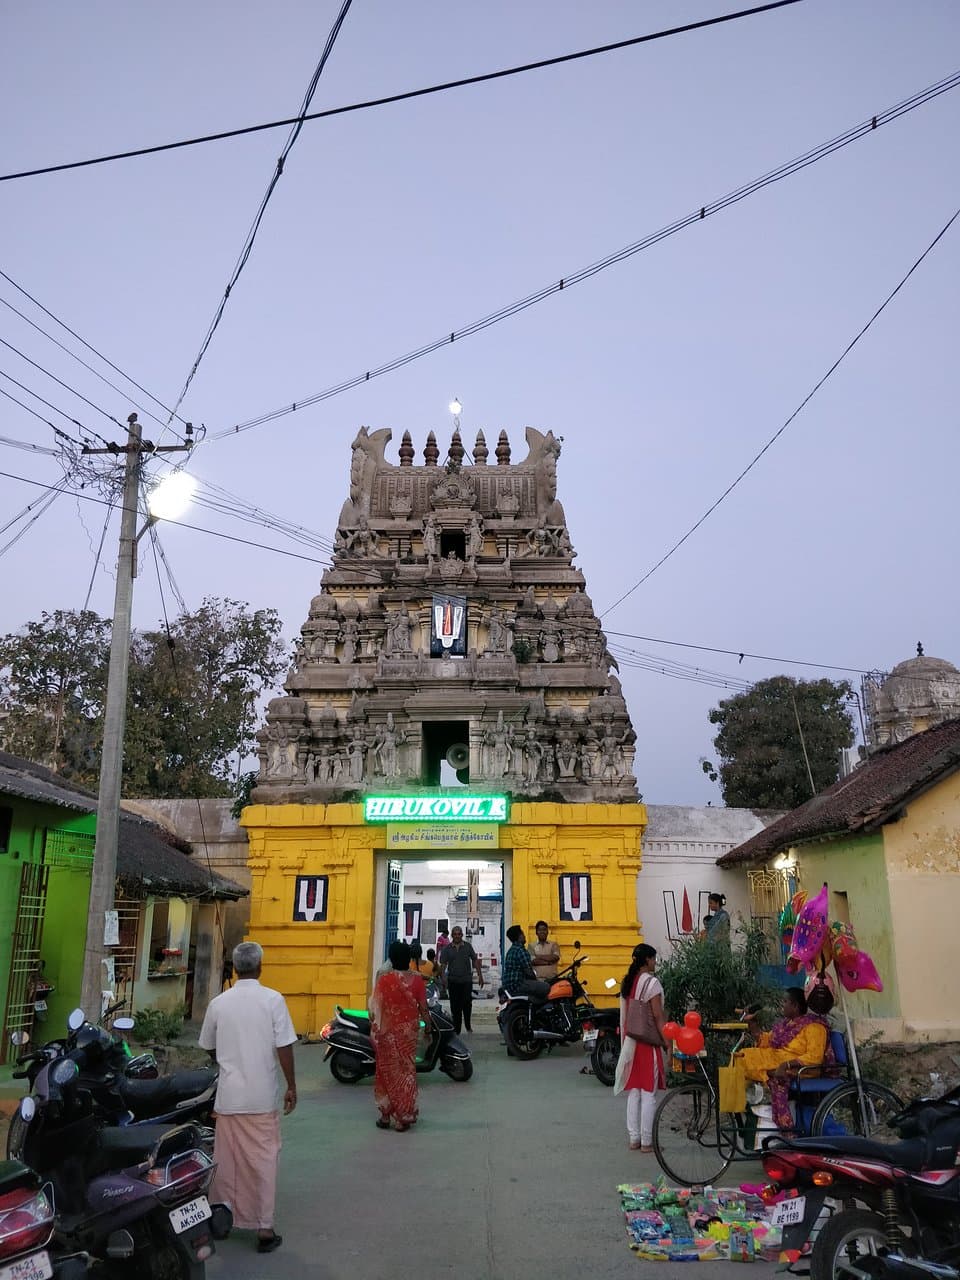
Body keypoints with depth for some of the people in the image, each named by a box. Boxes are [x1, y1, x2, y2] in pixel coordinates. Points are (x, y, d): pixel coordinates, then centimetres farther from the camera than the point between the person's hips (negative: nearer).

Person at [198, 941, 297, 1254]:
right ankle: (264, 1228, 8)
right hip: (262, 1096, -2)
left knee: (226, 1158, 15)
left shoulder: (218, 1003, -1)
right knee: (263, 1159, 5)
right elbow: (284, 1047, -10)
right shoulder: (272, 1000, -10)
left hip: (228, 1095, 3)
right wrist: (292, 1087, 1)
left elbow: (209, 1047, 12)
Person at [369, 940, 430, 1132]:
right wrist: (428, 1027, 12)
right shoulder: (416, 979, -8)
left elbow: (375, 1009, -10)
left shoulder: (384, 981, -14)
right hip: (409, 1030, 2)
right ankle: (405, 1116, 17)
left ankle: (386, 1115, 16)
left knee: (389, 1071, 10)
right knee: (407, 1069, 12)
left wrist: (374, 1030, 2)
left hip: (388, 1031, -2)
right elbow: (423, 1007, -2)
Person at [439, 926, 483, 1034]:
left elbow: (475, 961, 9)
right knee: (455, 1006, 3)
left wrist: (480, 975, 4)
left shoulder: (468, 946, 6)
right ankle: (456, 1029, 12)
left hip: (467, 980, 0)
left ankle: (468, 1025, 17)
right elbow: (443, 964, 0)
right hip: (453, 980, 0)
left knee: (467, 1003, -4)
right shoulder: (447, 949, 4)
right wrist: (443, 977, -15)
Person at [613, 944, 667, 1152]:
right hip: (649, 1043, -7)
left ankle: (633, 1139, 16)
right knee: (649, 1093, 0)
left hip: (631, 1043, 7)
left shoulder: (627, 982, 9)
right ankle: (647, 1141, 4)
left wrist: (626, 1041, 18)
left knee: (633, 1092, 12)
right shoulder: (651, 982, -13)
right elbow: (658, 1017, -15)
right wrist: (667, 1043, -11)